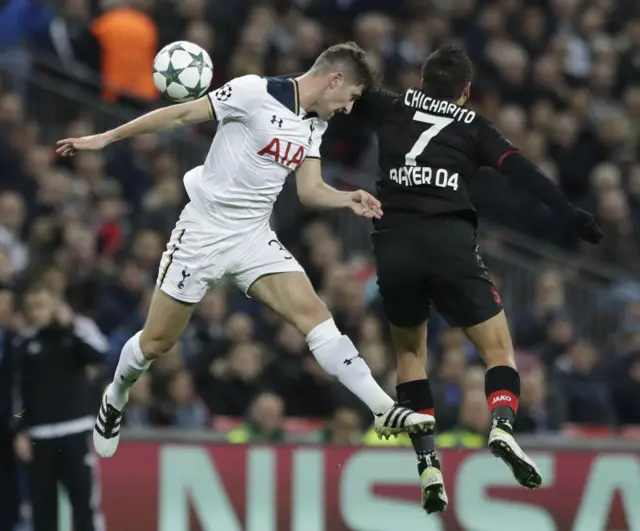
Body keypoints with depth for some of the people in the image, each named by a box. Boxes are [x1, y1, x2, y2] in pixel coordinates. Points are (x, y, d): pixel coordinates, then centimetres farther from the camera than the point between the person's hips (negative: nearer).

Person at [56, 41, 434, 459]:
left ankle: (385, 410, -23)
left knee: (312, 312, -15)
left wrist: (349, 200, -13)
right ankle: (115, 399, 34)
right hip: (203, 232, -5)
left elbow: (310, 190, 8)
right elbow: (180, 114, -12)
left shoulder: (315, 125, 7)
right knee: (156, 343, 3)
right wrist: (104, 138, -12)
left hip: (254, 237, 5)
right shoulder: (256, 93, -16)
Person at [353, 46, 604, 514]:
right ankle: (502, 424, -24)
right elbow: (521, 170, 1)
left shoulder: (394, 108, 19)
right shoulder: (475, 127, 14)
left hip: (394, 241, 2)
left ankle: (427, 461, 8)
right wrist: (570, 214, -5)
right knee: (498, 347, 7)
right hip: (450, 241, -2)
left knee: (410, 350, 22)